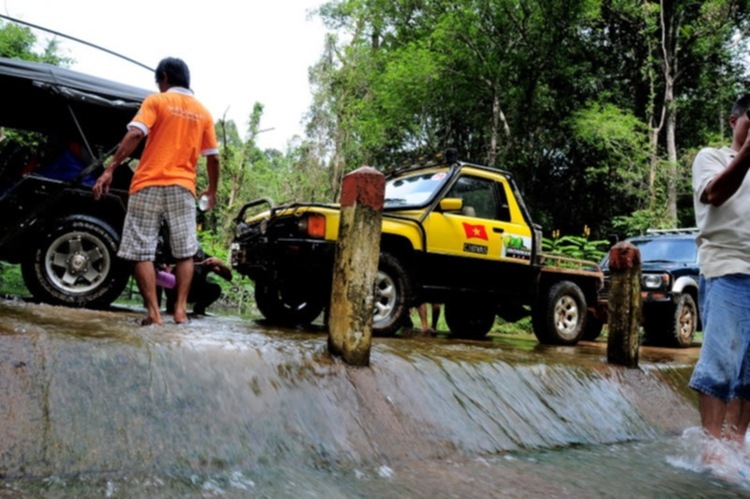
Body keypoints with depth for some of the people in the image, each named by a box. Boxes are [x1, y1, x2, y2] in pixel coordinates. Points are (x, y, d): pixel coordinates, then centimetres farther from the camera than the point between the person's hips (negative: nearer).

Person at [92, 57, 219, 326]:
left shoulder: (156, 101, 3)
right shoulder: (203, 112, 13)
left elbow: (134, 134, -12)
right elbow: (213, 157, 12)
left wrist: (110, 169, -12)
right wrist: (212, 190, 25)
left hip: (148, 184, -3)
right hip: (182, 187, 3)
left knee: (142, 251, 0)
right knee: (185, 252, 10)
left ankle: (153, 312, -6)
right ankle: (180, 309, 2)